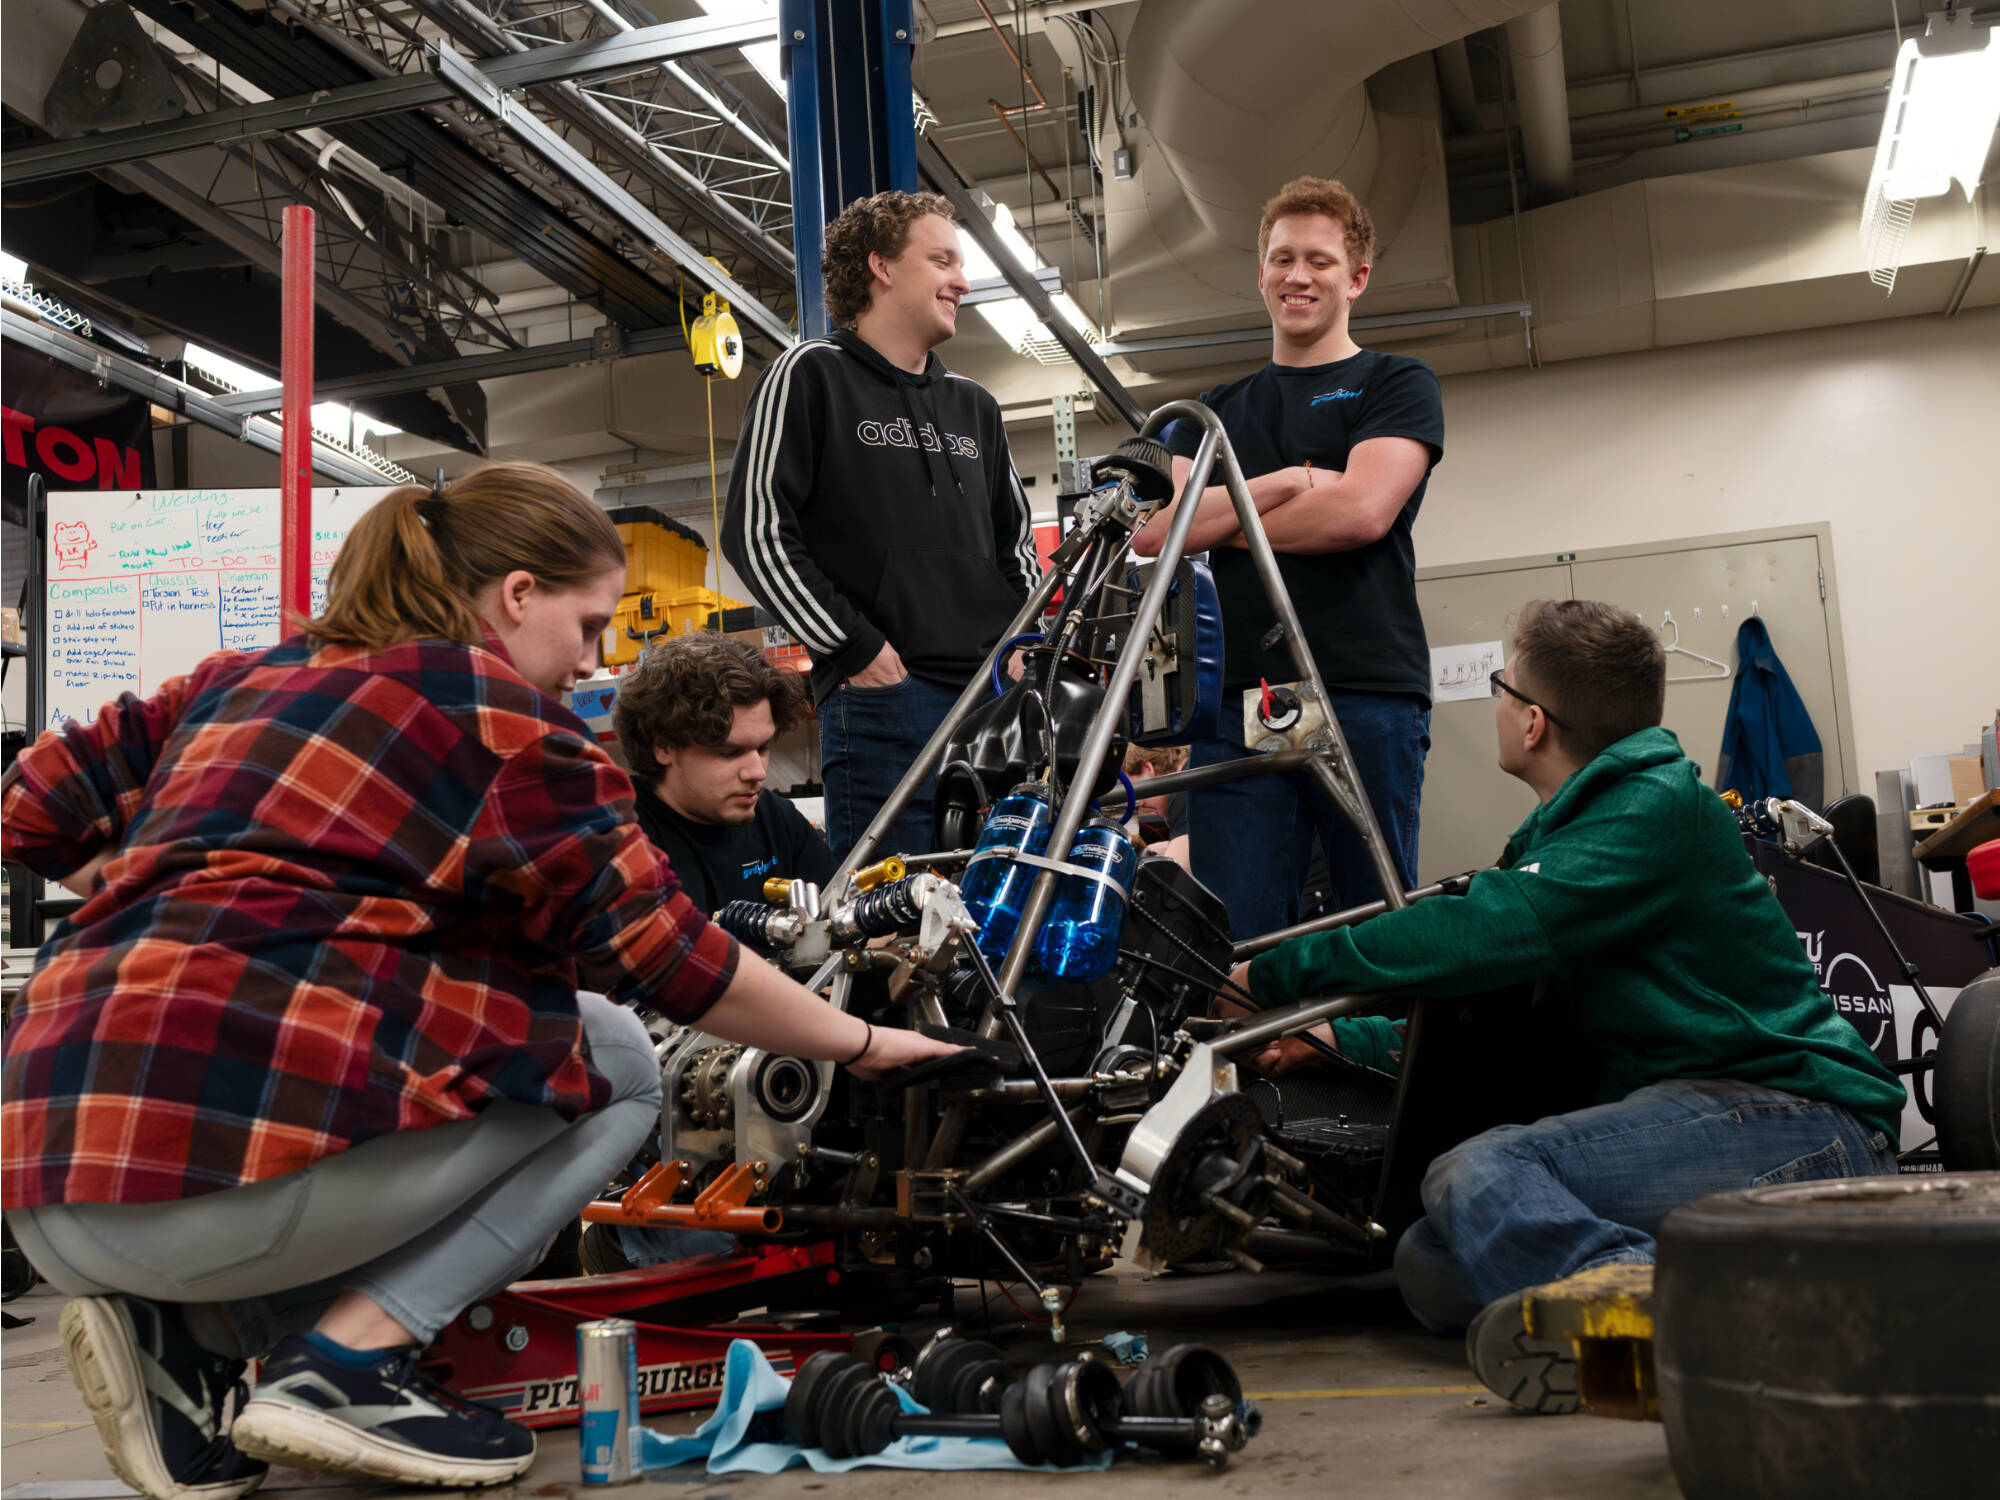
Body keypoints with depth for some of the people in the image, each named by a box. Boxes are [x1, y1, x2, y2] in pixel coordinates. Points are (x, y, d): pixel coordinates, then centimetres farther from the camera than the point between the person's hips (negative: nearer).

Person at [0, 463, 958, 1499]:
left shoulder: (241, 679, 20)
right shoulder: (500, 713, -1)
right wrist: (863, 1044, 13)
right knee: (614, 1064, 10)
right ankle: (349, 1359, -1)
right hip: (223, 1164, -8)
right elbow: (671, 959, 0)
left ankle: (192, 1325, 10)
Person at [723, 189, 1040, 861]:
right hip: (880, 696, -6)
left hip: (997, 697, 6)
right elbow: (755, 530, -5)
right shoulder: (812, 376, 4)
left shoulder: (973, 406, 24)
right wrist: (853, 648, -10)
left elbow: (1016, 538, 28)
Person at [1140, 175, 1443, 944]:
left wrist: (1224, 516, 3)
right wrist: (1282, 485, -5)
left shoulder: (1397, 385, 10)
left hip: (1367, 695, -3)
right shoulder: (1216, 410, 21)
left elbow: (1361, 510, -8)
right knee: (1233, 943, -2)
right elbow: (1152, 528, 6)